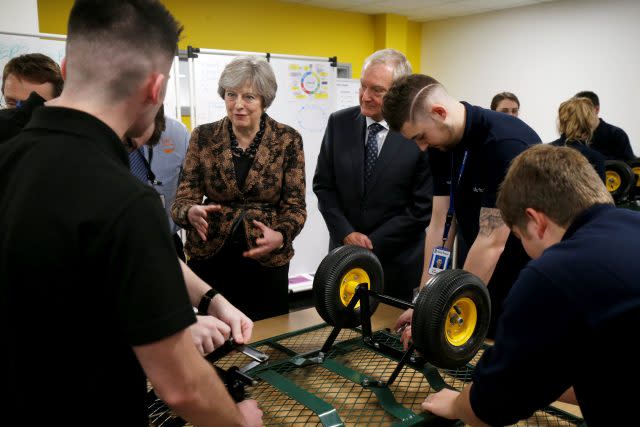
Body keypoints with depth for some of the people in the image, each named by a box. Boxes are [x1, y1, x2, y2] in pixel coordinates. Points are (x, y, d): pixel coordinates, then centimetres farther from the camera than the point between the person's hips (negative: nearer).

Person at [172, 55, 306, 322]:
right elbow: (182, 200, -2)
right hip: (209, 258, 1)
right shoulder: (203, 137, 0)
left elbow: (295, 205, -3)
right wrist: (191, 212, -25)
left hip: (266, 262, 0)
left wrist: (280, 236, -23)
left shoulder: (287, 140, -3)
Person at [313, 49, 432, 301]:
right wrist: (347, 234, -8)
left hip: (396, 261, -3)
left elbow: (422, 207, -11)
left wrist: (372, 242, -11)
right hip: (344, 252, 3)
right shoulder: (339, 123, -2)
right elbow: (323, 185, 2)